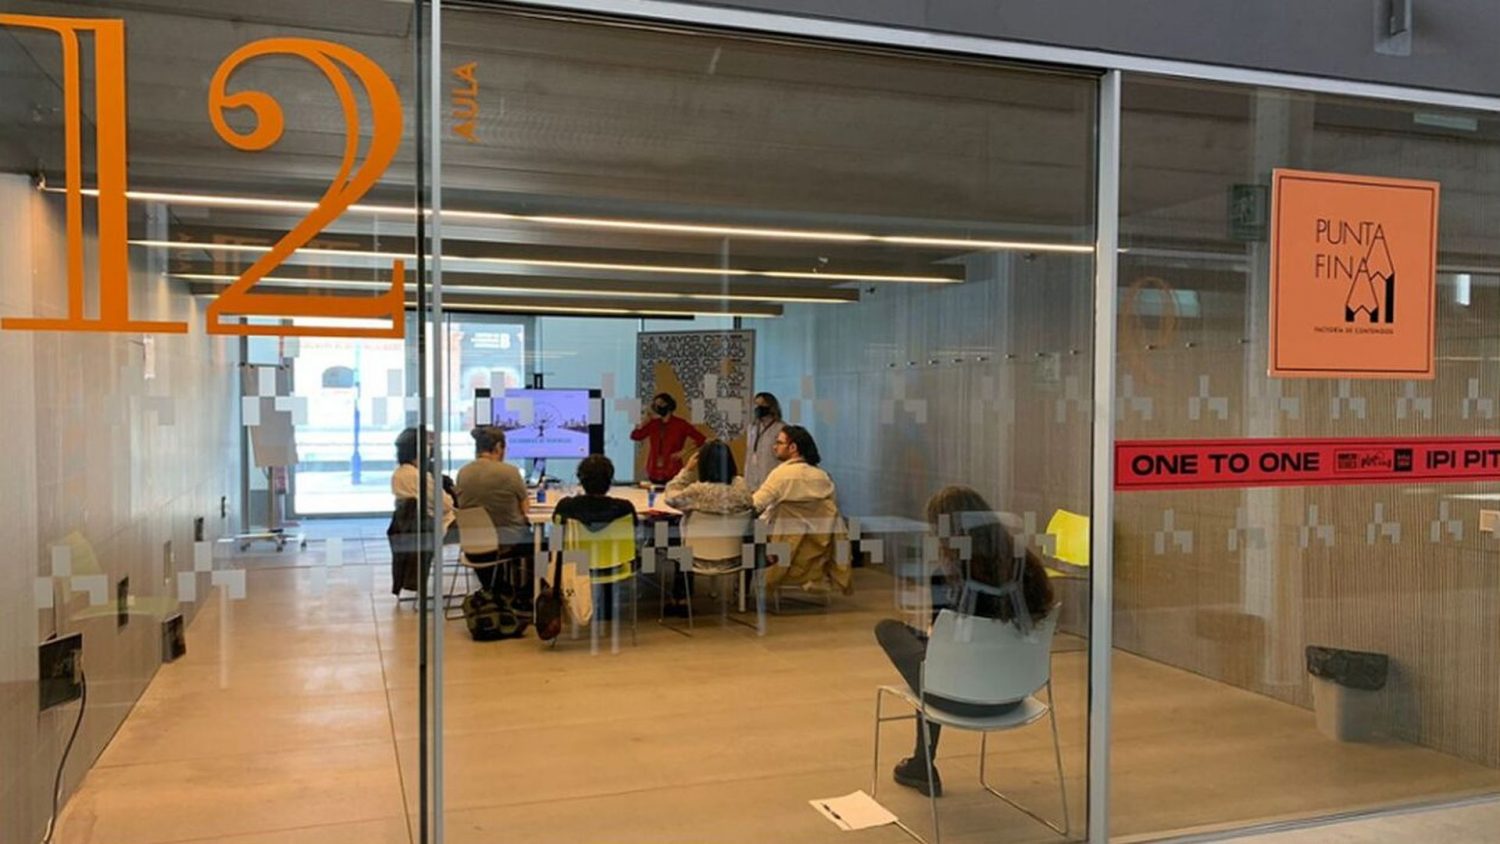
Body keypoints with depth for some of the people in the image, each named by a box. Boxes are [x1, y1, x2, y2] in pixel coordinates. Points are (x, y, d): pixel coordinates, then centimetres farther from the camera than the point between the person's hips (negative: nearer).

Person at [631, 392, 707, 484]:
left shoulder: (680, 424, -3)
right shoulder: (653, 423, 8)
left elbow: (701, 439, -7)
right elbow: (635, 437, 12)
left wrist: (683, 452, -13)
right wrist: (643, 424, -5)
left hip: (672, 473, -4)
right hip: (654, 473, 4)